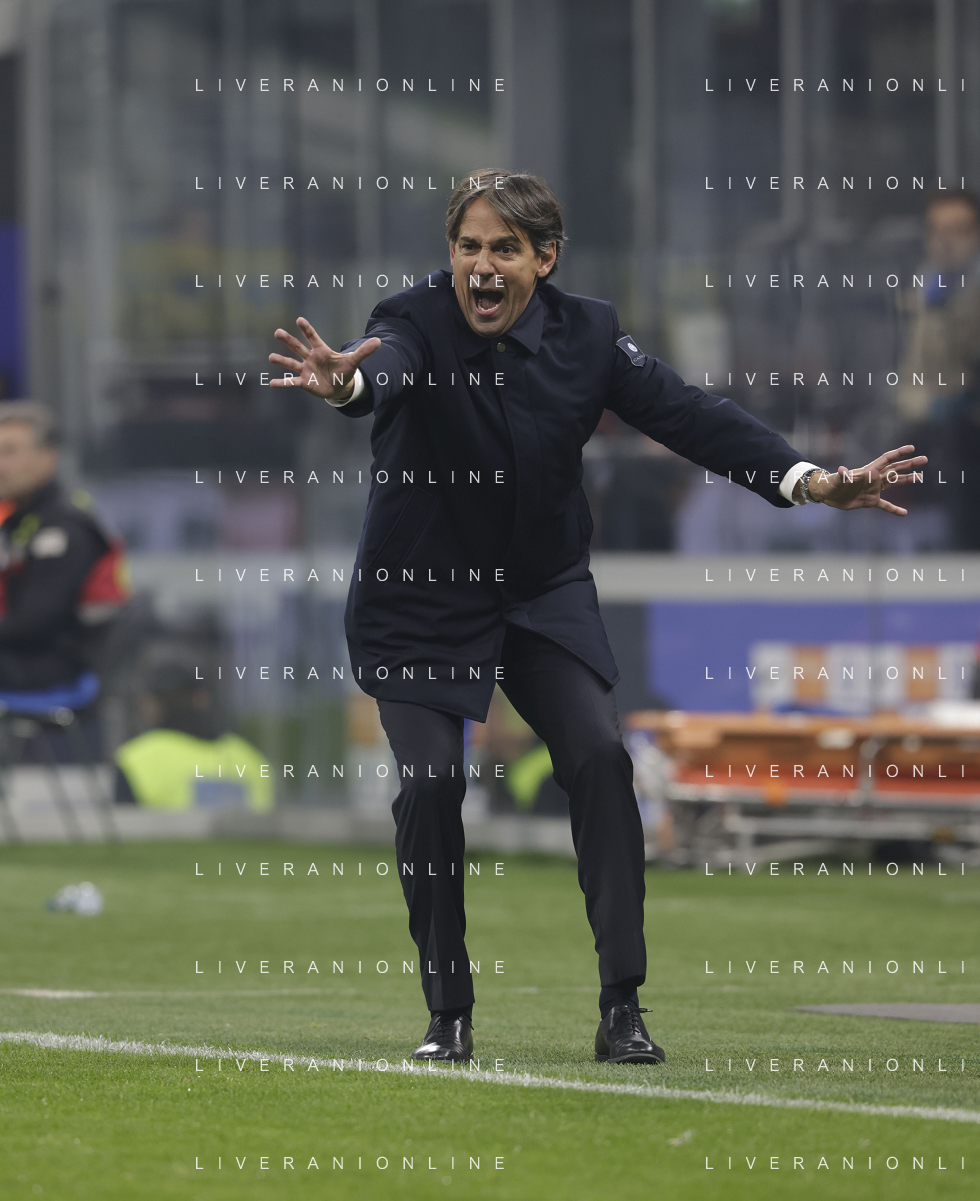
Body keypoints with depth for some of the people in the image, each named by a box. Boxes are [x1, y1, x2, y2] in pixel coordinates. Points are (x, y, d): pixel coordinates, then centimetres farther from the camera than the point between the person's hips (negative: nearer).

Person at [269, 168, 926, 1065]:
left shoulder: (586, 334, -7)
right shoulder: (417, 324, -18)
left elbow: (686, 414, -10)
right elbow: (385, 372, -41)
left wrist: (809, 481, -21)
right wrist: (344, 384, -67)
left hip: (545, 595, 3)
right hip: (422, 599, -2)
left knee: (600, 758, -13)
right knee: (429, 784, -12)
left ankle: (622, 1007, -9)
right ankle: (449, 1014, 5)